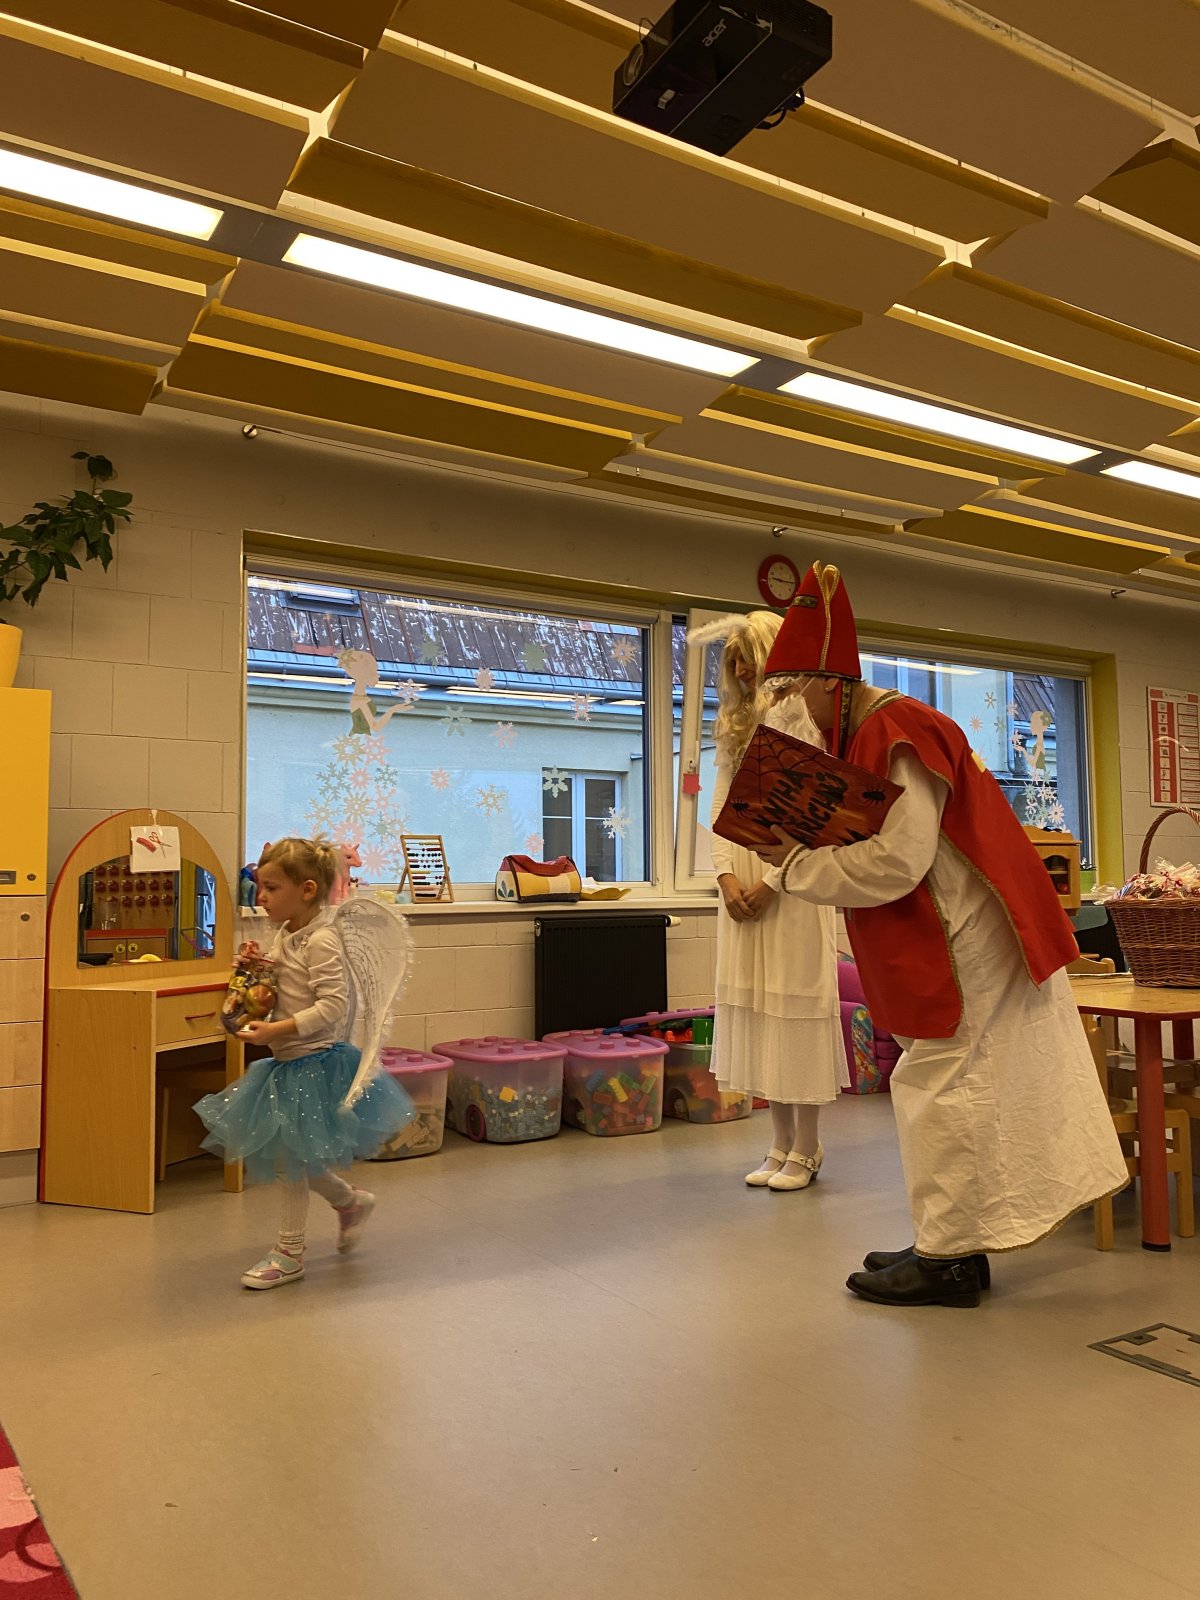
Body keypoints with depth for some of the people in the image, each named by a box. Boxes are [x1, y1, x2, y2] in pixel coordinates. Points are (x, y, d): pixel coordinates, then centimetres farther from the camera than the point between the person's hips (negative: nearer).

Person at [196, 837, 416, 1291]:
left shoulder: (322, 940, -20)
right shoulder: (285, 935, 8)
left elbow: (333, 1005, -25)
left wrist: (278, 1031, -28)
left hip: (312, 1060, -9)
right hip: (289, 1061, 9)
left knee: (290, 1156, 2)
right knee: (292, 1156, 15)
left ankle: (289, 1253, 18)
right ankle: (350, 1201, 35)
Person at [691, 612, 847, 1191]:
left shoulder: (805, 717, -3)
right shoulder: (735, 727, 18)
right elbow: (720, 808, 11)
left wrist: (771, 882, -16)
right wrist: (726, 876, -4)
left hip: (791, 879, -6)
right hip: (743, 878, 6)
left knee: (795, 1001, -2)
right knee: (758, 1007, 8)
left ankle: (805, 1150, 10)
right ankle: (781, 1144, 19)